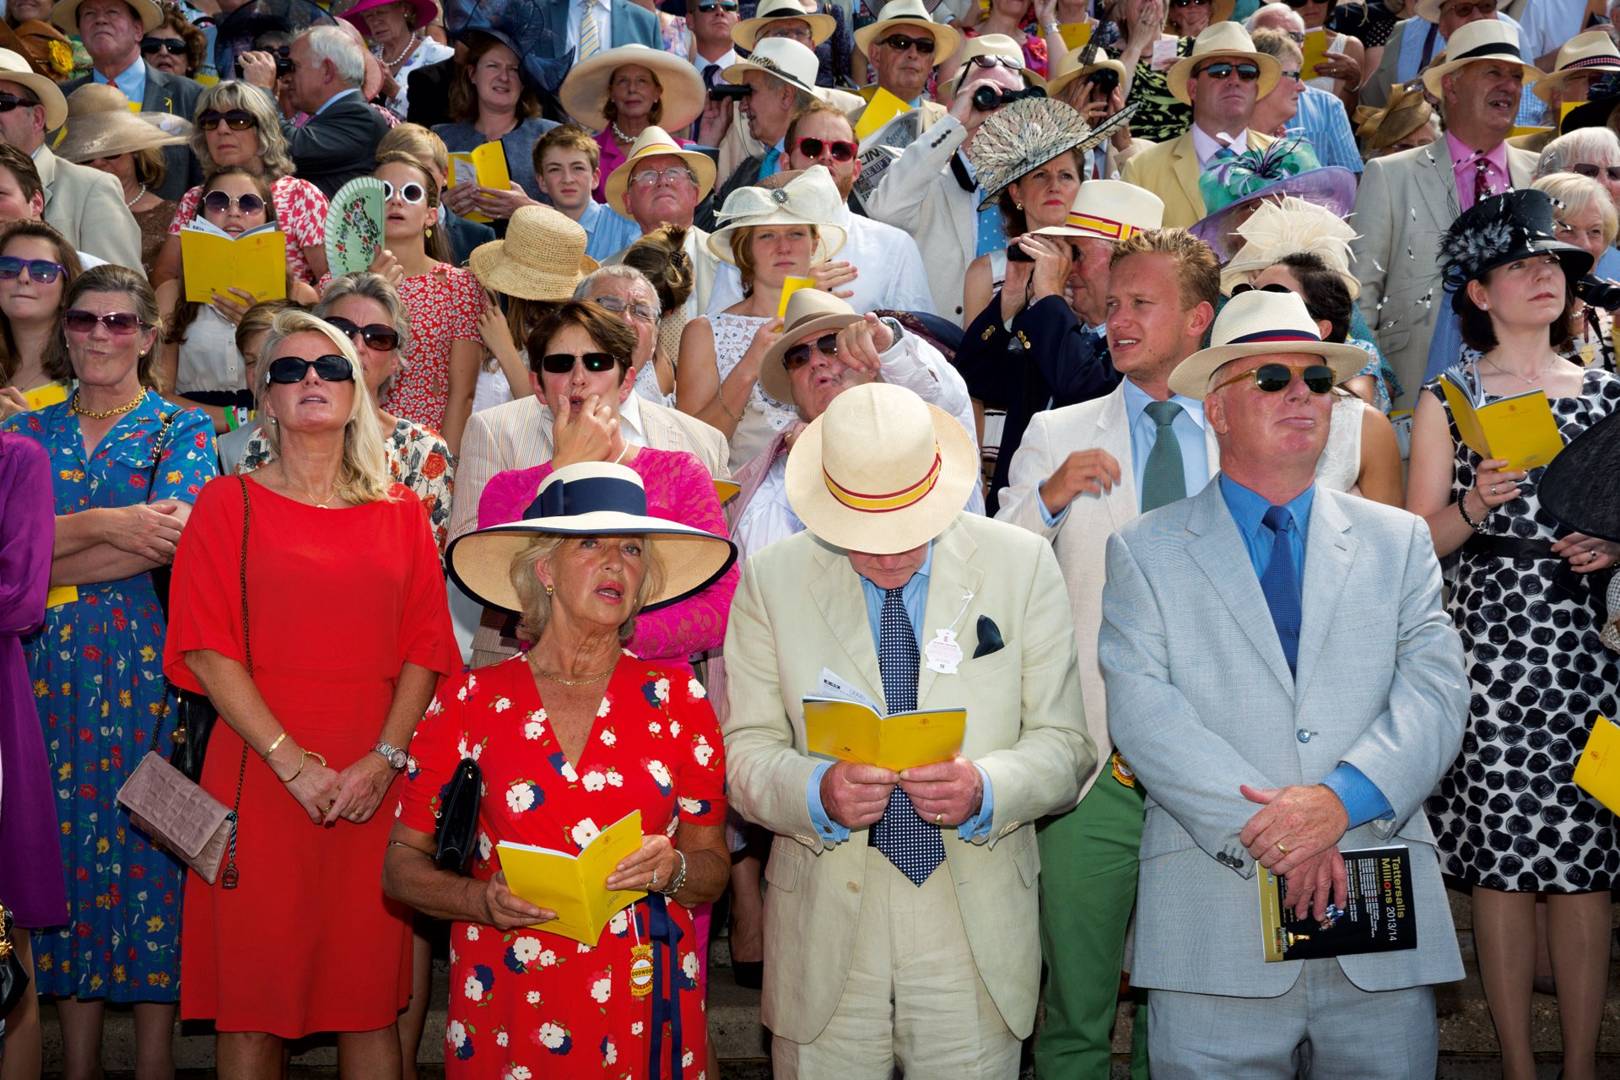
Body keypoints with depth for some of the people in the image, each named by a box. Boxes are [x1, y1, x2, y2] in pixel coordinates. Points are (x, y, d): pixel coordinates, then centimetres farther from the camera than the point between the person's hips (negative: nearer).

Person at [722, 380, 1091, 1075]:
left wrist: (985, 789, -20)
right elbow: (747, 748, 0)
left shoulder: (1021, 565, 0)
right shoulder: (772, 579, 0)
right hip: (825, 933, 0)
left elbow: (1063, 745, 0)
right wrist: (818, 793, -20)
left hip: (977, 934, 0)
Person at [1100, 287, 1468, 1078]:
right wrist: (1264, 831, -16)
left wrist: (1342, 798, -15)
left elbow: (1435, 692, 2)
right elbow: (1141, 711, -5)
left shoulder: (1398, 541, 14)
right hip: (1215, 926, -2)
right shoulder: (1145, 552, 7)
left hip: (1379, 917, 2)